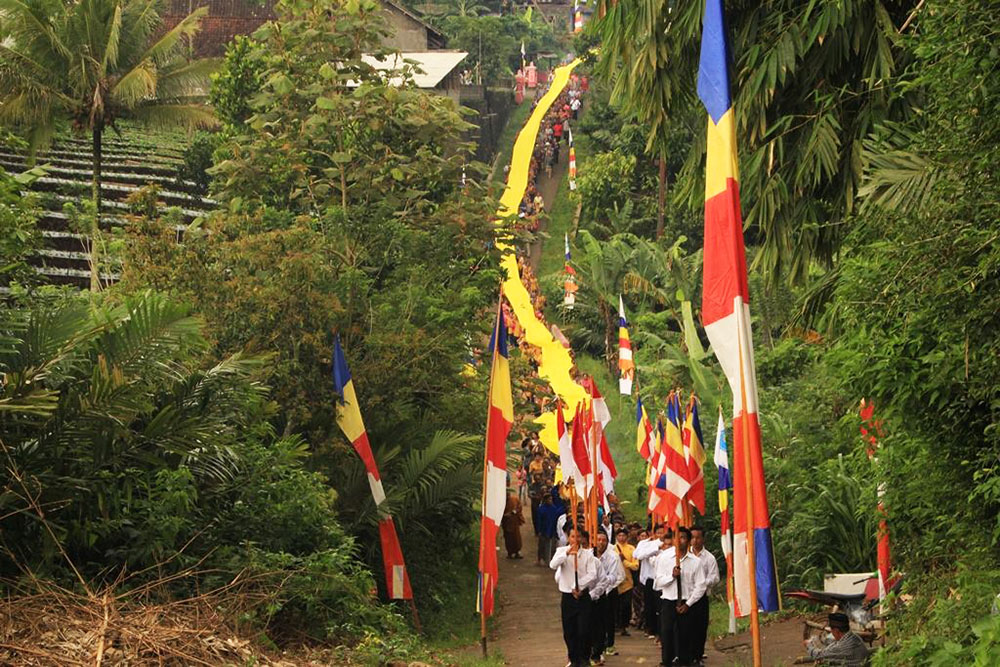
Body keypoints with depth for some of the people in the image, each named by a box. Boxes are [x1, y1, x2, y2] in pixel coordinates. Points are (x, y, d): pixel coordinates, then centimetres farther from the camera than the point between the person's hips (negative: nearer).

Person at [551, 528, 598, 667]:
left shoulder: (588, 554, 1)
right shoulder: (562, 551, 2)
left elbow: (592, 575, -7)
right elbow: (553, 565, -17)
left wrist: (579, 586, -16)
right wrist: (567, 554, -29)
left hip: (583, 596, -1)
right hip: (567, 597, 1)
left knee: (583, 630, -4)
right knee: (569, 632, 5)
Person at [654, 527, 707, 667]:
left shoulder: (696, 561, -1)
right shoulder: (664, 558, 1)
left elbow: (700, 587, -2)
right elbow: (659, 582, 0)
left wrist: (687, 604, -8)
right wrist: (672, 576, -18)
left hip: (686, 604, 0)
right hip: (668, 602, 0)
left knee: (685, 637, 5)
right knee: (666, 635, -6)